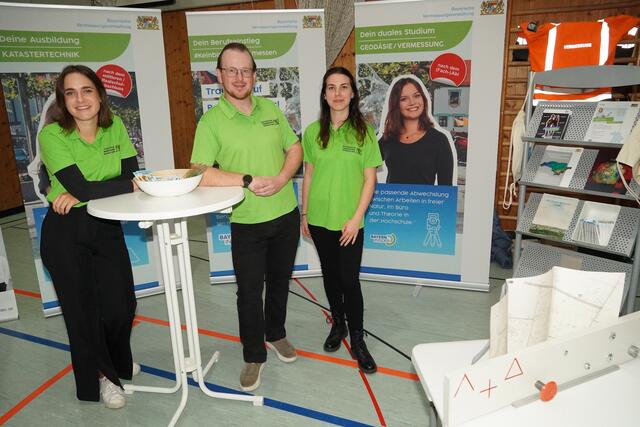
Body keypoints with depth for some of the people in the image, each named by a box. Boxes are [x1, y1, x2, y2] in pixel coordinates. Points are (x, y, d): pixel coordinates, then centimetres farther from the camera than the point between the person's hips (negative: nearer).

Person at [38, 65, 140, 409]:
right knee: (83, 308, 9)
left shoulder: (115, 127, -1)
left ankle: (117, 362, 40)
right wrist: (132, 184, -16)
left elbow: (131, 175, -9)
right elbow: (80, 187, -23)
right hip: (65, 231, -3)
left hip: (107, 226, 4)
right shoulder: (52, 135, -14)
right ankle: (100, 375, 33)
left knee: (122, 305, 8)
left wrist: (80, 195, -19)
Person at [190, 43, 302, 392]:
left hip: (286, 214, 4)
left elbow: (295, 149, 7)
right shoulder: (211, 121, -10)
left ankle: (276, 334, 43)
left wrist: (281, 179, -12)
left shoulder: (271, 110, 4)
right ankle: (254, 356, 25)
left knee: (280, 281, 19)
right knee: (249, 291, 6)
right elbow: (200, 174, -20)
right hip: (247, 222, -4)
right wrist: (249, 180, -25)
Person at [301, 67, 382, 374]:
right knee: (330, 274, 16)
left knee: (349, 280, -1)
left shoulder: (363, 132, -6)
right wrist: (304, 214, 7)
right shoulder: (313, 132, 1)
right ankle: (338, 324, 37)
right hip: (319, 219, 3)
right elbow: (308, 175, 7)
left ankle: (357, 339, 17)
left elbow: (370, 179, -6)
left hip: (349, 221, -3)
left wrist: (357, 218, -12)